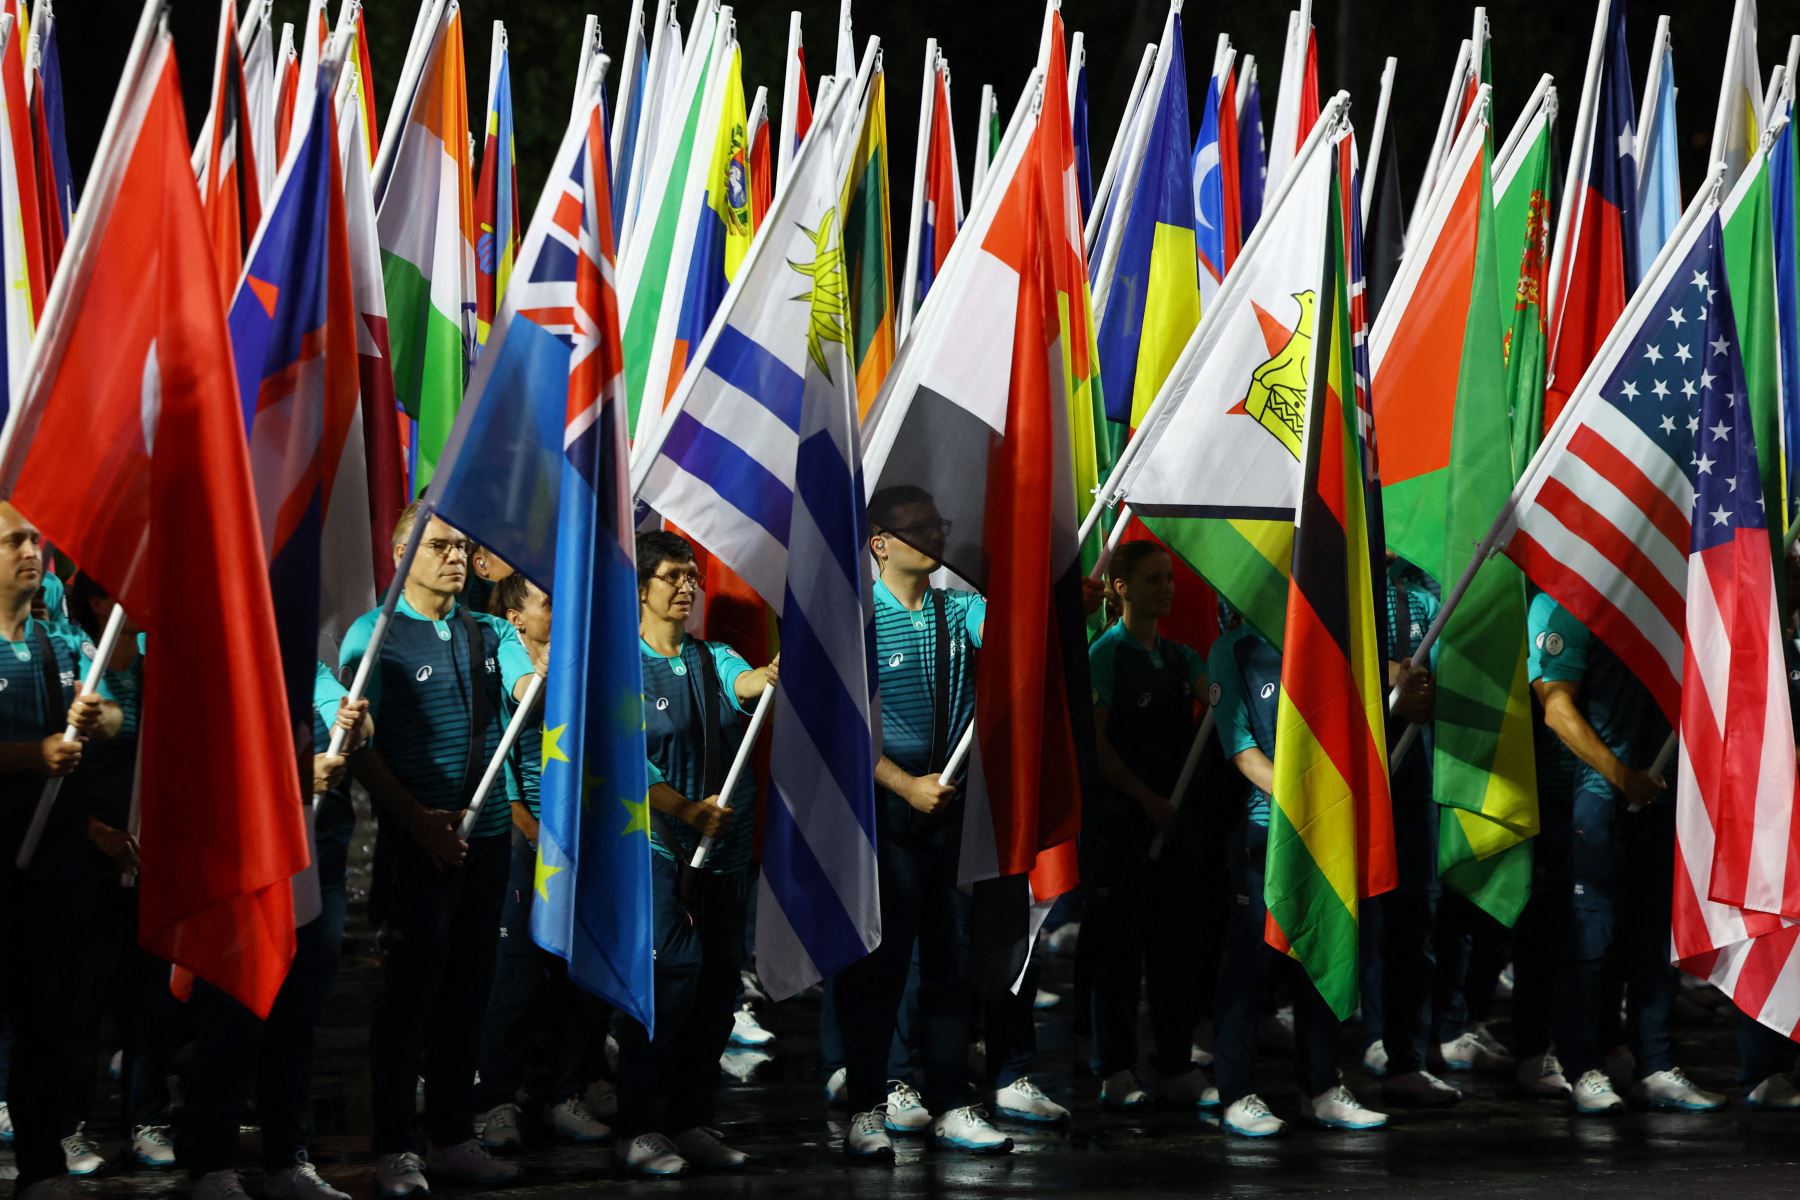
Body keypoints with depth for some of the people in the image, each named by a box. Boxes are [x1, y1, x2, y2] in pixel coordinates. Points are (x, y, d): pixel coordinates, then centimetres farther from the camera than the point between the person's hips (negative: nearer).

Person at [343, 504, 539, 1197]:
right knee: (410, 989, -4)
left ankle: (453, 1139, 17)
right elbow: (359, 747, -7)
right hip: (416, 838, -5)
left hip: (485, 835, 5)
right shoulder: (374, 635, -2)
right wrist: (419, 820, -14)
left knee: (467, 989, 9)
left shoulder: (489, 634, 13)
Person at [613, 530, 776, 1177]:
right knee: (673, 968, -15)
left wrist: (772, 676, -34)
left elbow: (743, 682, -11)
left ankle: (692, 1120, 15)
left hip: (724, 849, 6)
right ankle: (640, 1127, -9)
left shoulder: (712, 658, 12)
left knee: (718, 978, 5)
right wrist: (687, 810, -19)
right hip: (656, 845, -6)